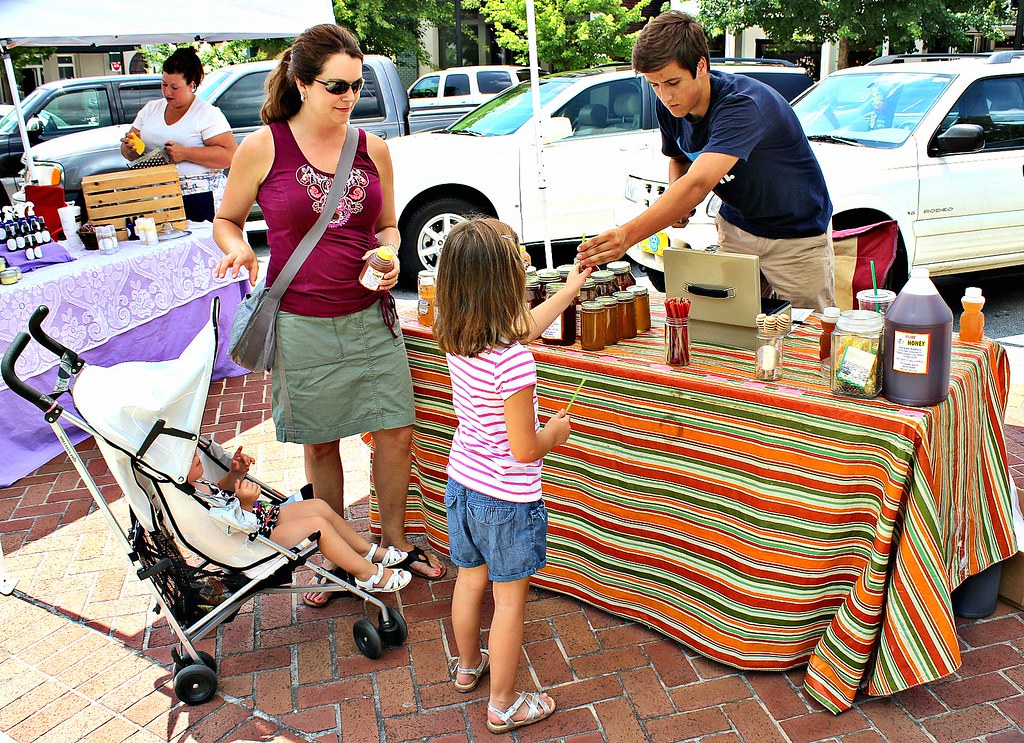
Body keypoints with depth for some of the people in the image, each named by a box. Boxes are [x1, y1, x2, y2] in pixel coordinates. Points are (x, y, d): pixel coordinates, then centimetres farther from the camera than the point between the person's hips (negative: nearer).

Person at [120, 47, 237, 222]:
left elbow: (230, 155, -14)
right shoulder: (150, 109, 17)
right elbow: (130, 154, 20)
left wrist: (185, 154, -18)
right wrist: (130, 147, -4)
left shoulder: (208, 114, -1)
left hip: (199, 199, -4)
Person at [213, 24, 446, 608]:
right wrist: (238, 249, -16)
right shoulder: (262, 148, -6)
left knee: (397, 431, 5)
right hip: (302, 324, -2)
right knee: (320, 444, 10)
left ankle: (395, 538, 30)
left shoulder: (373, 149, 3)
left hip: (370, 318, 3)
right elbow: (226, 220, 6)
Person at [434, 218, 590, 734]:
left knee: (469, 582, 26)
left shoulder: (455, 340, -5)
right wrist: (556, 431, -3)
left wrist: (568, 291, 25)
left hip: (461, 484, 7)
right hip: (507, 499, -7)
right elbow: (524, 449, -25)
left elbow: (521, 329, 14)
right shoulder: (512, 361, -29)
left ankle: (467, 665, 49)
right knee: (509, 600, 11)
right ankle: (503, 704, 28)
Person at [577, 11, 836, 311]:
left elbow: (698, 183, -47)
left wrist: (627, 235, -59)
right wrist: (675, 204, -12)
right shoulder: (670, 107, -10)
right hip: (736, 227, 6)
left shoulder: (742, 104, -33)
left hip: (797, 235, -5)